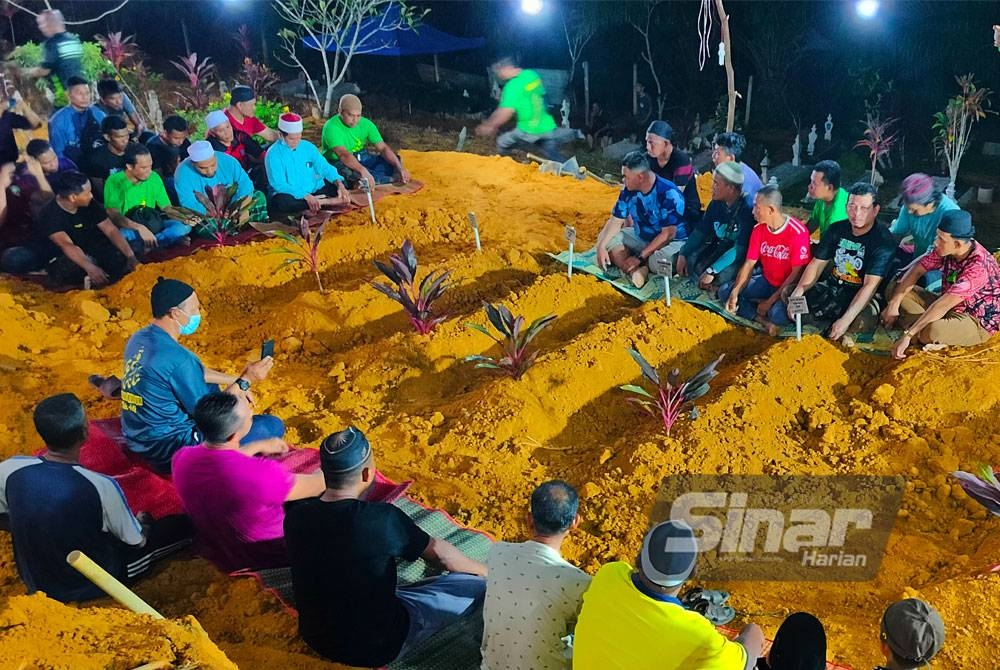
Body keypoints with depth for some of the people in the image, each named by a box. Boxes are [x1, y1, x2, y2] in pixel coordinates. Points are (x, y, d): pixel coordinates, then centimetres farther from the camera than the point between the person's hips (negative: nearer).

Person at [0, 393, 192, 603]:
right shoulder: (101, 486, -34)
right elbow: (137, 541, -16)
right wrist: (142, 522, 8)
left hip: (33, 579, 5)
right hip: (89, 586, -4)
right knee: (182, 526, 9)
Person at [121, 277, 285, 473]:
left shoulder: (139, 338, 2)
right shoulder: (176, 358, -27)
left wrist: (234, 381, 16)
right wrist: (245, 381, -10)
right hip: (168, 450, -10)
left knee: (209, 384, 31)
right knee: (272, 426, -12)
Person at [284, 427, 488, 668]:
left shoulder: (296, 515, -14)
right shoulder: (382, 519, -27)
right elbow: (439, 553, -9)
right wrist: (487, 572, 10)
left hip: (316, 637, 6)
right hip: (375, 647, -6)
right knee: (477, 585, 1)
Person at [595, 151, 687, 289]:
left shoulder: (669, 194, -25)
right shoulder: (628, 191, -6)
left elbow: (668, 234, -26)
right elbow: (616, 221, 0)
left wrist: (640, 257, -28)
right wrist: (601, 246, -16)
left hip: (672, 241, -8)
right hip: (642, 236, 8)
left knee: (660, 259, -41)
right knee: (607, 239, -10)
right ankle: (636, 271, -32)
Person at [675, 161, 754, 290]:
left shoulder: (747, 208, -27)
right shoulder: (716, 203, -6)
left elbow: (740, 249, -29)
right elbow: (700, 231, 4)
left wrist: (712, 271, -31)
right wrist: (682, 254, -9)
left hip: (741, 256, -7)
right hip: (718, 246, 7)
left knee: (722, 276, -33)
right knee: (690, 260, -14)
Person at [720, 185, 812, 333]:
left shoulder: (798, 232, -22)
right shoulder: (758, 229, -3)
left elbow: (797, 273, -20)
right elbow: (749, 264, -3)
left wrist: (770, 301, -22)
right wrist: (734, 294, -17)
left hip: (788, 287, -7)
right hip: (766, 281, 7)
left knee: (777, 313, -38)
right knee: (724, 292, -9)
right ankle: (765, 321, -18)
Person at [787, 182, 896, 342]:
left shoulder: (883, 240, -19)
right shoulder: (836, 229, -1)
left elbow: (870, 285, -27)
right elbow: (816, 264, -1)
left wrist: (846, 320, -37)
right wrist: (798, 292, -20)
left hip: (863, 297, -6)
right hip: (834, 288, 6)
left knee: (862, 320, -39)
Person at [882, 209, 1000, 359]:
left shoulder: (978, 267, -31)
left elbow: (943, 305, -35)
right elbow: (916, 270, -2)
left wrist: (908, 335, -37)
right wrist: (893, 304, -16)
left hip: (978, 323, -8)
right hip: (952, 307, 8)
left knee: (932, 330, -40)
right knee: (896, 290, -4)